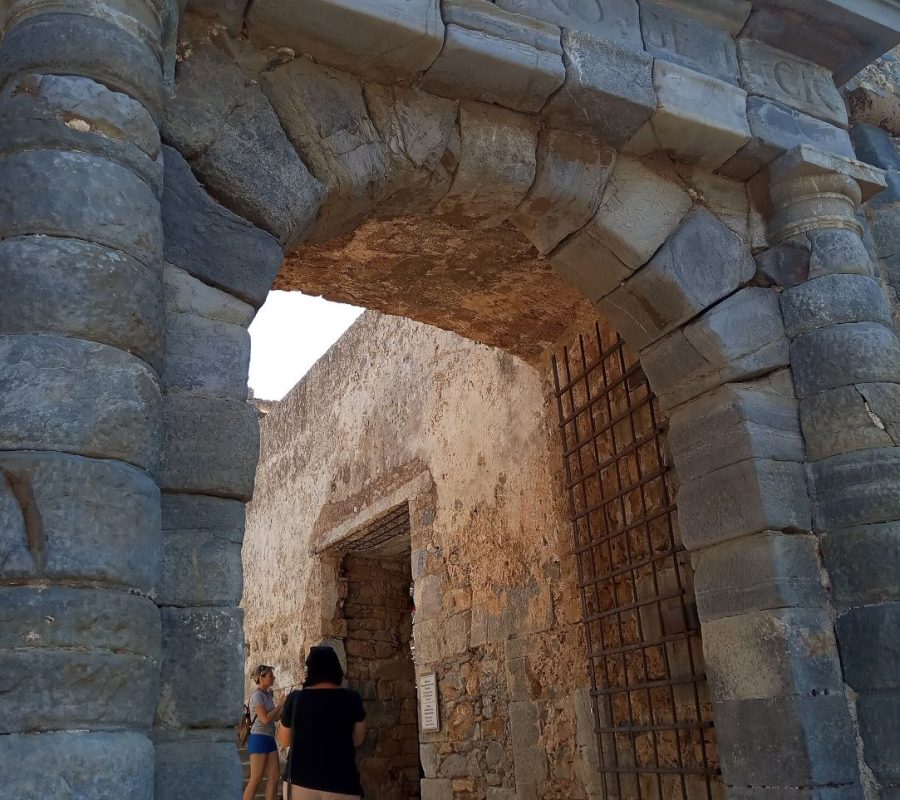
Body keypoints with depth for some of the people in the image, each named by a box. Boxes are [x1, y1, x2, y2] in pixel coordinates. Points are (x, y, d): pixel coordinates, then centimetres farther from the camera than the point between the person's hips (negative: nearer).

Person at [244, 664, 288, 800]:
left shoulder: (268, 694, 12)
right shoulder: (257, 695, -12)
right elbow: (265, 719, -20)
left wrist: (285, 705, 5)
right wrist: (281, 704, -11)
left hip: (270, 739, 8)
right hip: (259, 739, -8)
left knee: (274, 778, 3)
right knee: (255, 780, -5)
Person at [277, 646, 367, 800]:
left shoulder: (295, 699, -6)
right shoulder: (352, 699, -6)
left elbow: (284, 741, 7)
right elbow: (357, 740, 7)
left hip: (302, 780, 1)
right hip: (342, 782, -1)